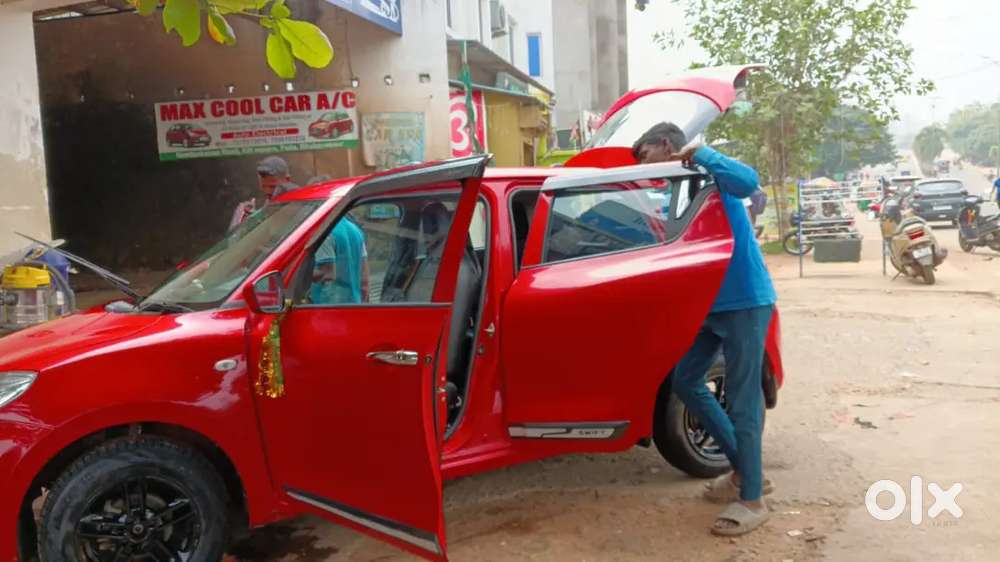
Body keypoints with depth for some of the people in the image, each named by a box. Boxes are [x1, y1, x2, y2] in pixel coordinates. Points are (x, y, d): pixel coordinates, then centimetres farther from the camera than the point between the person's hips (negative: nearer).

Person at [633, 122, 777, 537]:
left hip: (745, 302, -9)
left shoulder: (707, 174, -11)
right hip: (710, 305, 9)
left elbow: (747, 182, -33)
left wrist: (699, 153, -24)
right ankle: (743, 469, 27)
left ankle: (752, 499, 10)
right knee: (686, 382, 14)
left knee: (741, 400, -4)